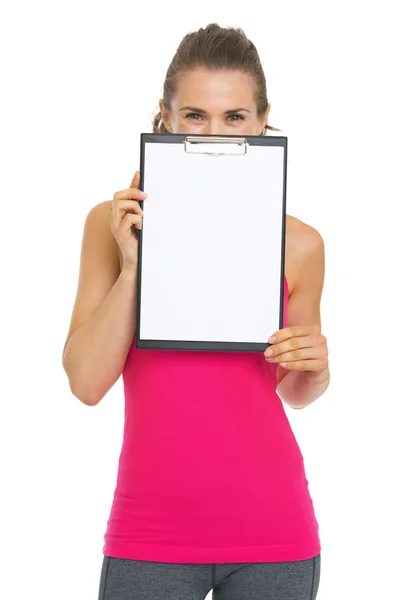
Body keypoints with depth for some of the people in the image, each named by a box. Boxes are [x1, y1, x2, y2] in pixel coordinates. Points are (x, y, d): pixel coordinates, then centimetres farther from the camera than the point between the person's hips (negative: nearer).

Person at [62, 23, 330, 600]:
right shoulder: (114, 224, 0)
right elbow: (87, 381, -6)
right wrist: (132, 265, -14)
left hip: (270, 530, 1)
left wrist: (315, 366, -8)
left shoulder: (298, 243, 0)